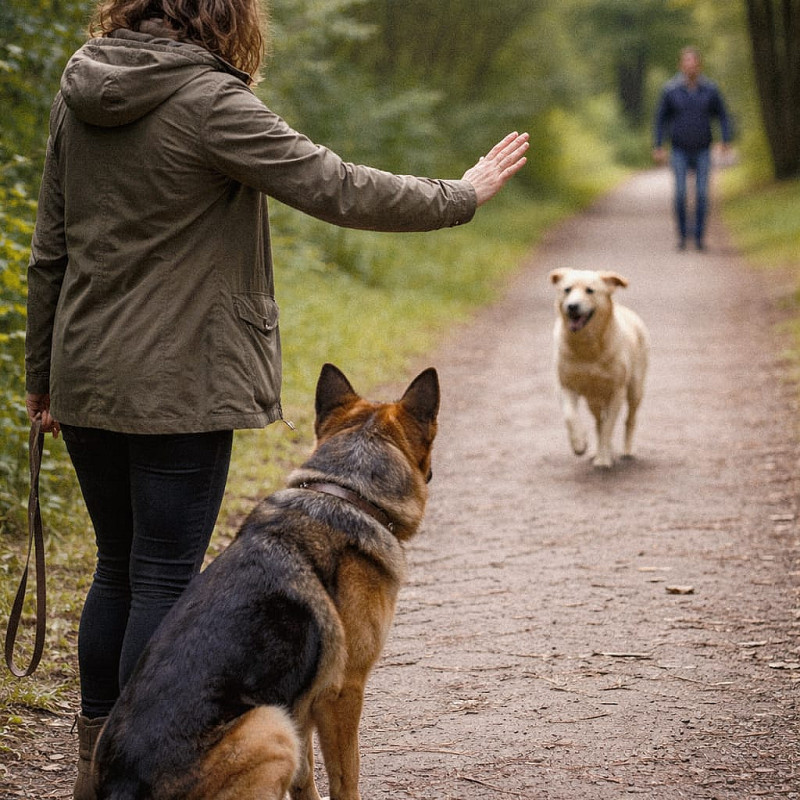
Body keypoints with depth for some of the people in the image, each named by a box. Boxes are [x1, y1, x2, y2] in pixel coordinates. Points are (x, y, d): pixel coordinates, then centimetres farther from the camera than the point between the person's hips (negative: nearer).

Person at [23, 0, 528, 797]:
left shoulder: (78, 96, 7)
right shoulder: (209, 103, -16)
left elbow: (49, 251, 12)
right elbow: (339, 190, -15)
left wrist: (42, 374, 20)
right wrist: (461, 196, -2)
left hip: (87, 378, 7)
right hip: (177, 388, -7)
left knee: (117, 568, 18)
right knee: (164, 580, 2)